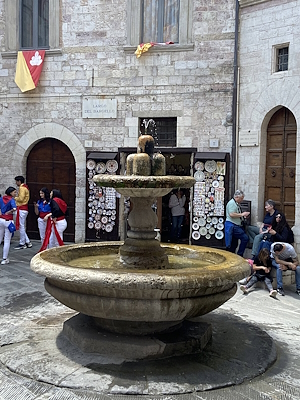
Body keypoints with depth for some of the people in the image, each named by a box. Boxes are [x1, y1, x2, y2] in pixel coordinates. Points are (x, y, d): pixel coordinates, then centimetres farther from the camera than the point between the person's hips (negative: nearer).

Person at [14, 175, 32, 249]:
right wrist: (17, 198, 6)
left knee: (21, 227, -4)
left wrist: (15, 198, -5)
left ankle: (22, 244, 2)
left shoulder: (22, 188, -12)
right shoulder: (25, 187, 19)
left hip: (21, 209, -10)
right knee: (22, 227, 14)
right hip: (24, 209, 10)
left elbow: (21, 198, -21)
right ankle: (27, 242, 15)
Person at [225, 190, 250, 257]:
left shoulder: (237, 204, 19)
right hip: (232, 225, -11)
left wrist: (244, 215, 13)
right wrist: (242, 214, -14)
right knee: (245, 238, -12)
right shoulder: (231, 203, -12)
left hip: (236, 226, 11)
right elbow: (232, 214, -22)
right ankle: (239, 255, -4)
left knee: (234, 244, 13)